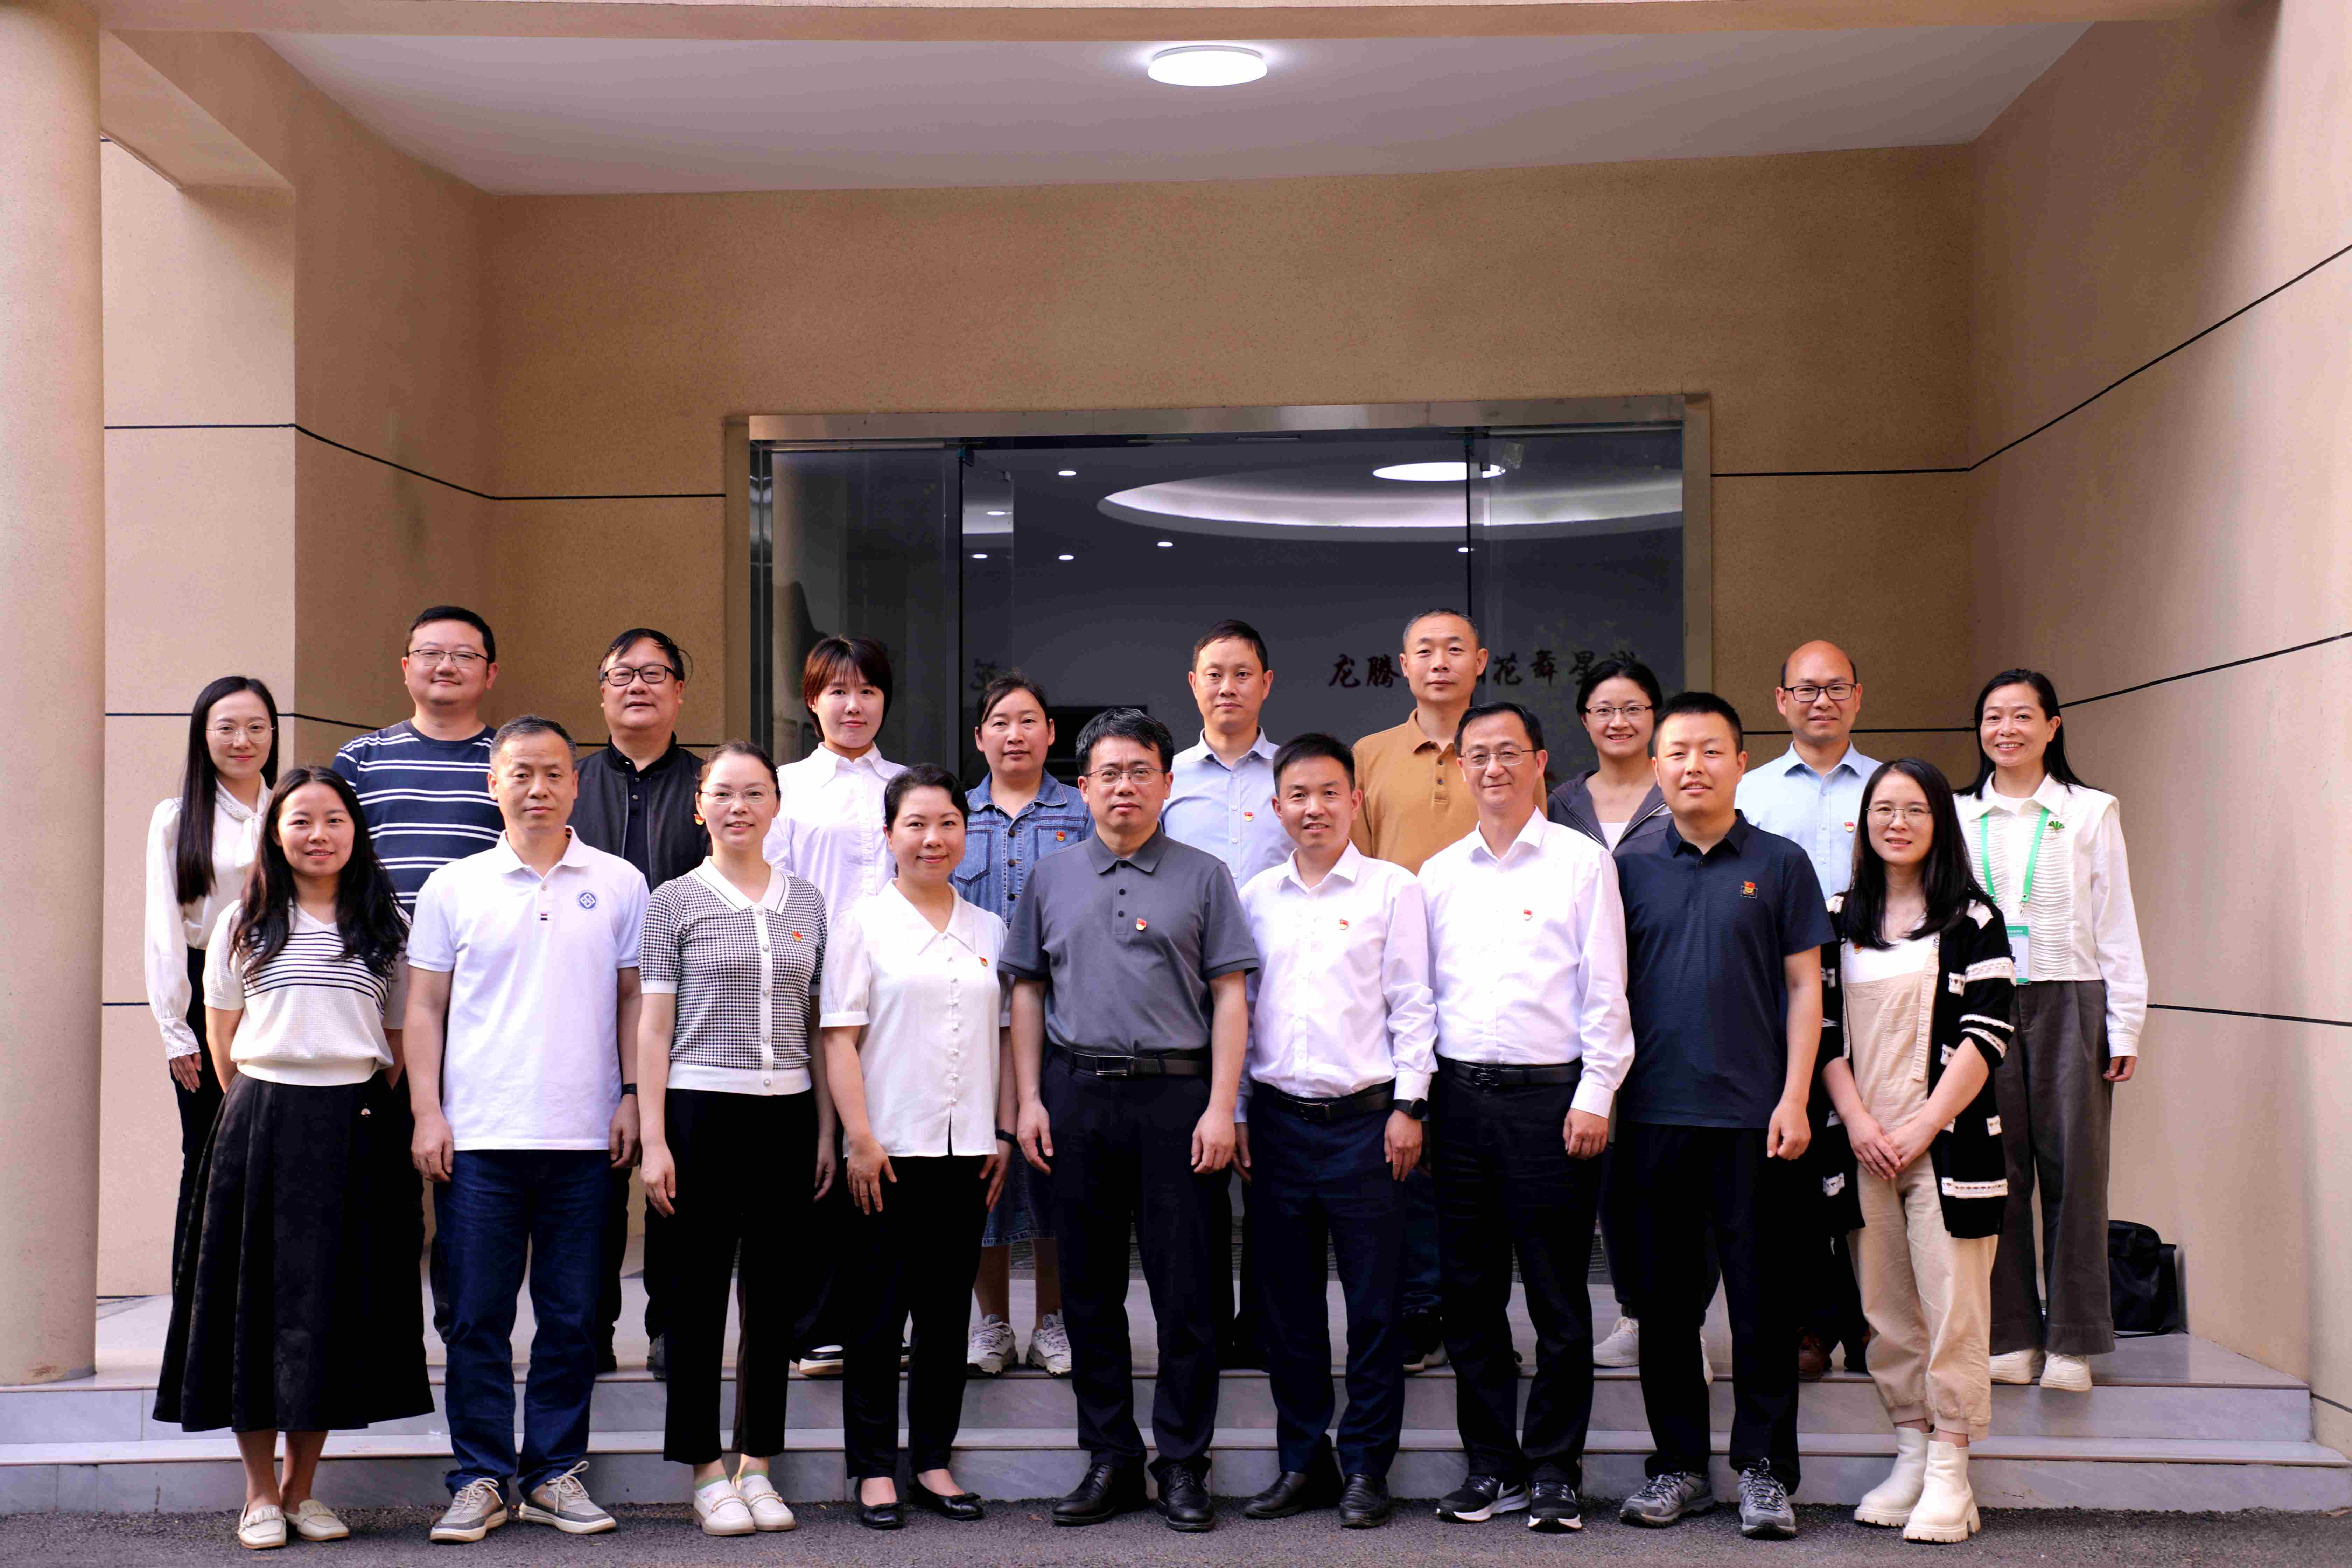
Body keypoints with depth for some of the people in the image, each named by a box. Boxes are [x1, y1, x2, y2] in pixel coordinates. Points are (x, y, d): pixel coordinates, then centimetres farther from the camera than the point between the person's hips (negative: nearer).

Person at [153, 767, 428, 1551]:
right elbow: (223, 1039, 10)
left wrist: (362, 1114, 4)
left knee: (337, 1306, 3)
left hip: (355, 1129, 1)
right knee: (257, 1301, 1)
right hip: (260, 1126, 0)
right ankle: (261, 1492, 12)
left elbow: (398, 1040, 11)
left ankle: (303, 1488, 16)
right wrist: (263, 1113, 3)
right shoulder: (244, 924, 8)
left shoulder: (383, 927, 9)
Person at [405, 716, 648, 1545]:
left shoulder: (619, 885, 7)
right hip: (478, 1136, 0)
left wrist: (631, 1095, 2)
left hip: (583, 1136, 1)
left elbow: (633, 999, 11)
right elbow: (424, 1007, 7)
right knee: (477, 1317, 2)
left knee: (572, 1316, 6)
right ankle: (480, 1481, 11)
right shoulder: (453, 886, 6)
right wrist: (427, 1112, 0)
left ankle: (556, 1474, 16)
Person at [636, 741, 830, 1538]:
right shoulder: (675, 902, 1)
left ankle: (758, 1467, 18)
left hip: (787, 1113, 3)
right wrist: (653, 1140, -8)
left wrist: (827, 1131, 9)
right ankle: (708, 1472, 12)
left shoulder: (806, 902, 10)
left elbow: (818, 1029, 13)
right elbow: (653, 1028, -1)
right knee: (699, 1294, 2)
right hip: (702, 1110, -3)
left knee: (776, 1295, 7)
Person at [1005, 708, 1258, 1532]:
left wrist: (1221, 1107, -7)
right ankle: (1111, 1459, 18)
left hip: (1176, 1096, -2)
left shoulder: (1203, 876, 4)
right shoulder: (1051, 880, 12)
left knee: (1187, 1289, 0)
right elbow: (1027, 993, 13)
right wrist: (1030, 1100, 4)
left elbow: (1230, 998, 1)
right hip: (1077, 1097, 3)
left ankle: (1184, 1464, 10)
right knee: (1090, 1288, 8)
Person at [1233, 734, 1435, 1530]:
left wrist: (1408, 1106, -6)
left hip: (1364, 1117, -3)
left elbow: (1411, 1003, -1)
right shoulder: (1256, 896, 9)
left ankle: (1366, 1466, 11)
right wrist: (1237, 1112, 8)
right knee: (1287, 1302, 8)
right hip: (1278, 1118, 3)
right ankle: (1302, 1461, 19)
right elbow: (1238, 1007, 12)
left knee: (1374, 1303, 1)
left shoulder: (1392, 888, 0)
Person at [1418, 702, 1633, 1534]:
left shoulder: (1582, 862, 1)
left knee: (1558, 1295, 1)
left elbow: (1605, 990, -3)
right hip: (1460, 1093, 4)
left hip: (1549, 1093, -4)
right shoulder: (1439, 874, 13)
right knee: (1470, 1292, 7)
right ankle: (1491, 1464, 17)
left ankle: (1553, 1468, 10)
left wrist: (1594, 1095, -9)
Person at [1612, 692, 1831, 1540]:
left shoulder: (1780, 864, 3)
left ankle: (1764, 1469, 11)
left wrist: (1795, 1100, -7)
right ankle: (1678, 1464, 18)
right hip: (1653, 1115, 2)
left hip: (1753, 1117, -2)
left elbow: (1804, 987, 1)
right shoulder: (1632, 870, 9)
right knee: (1664, 1300, 8)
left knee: (1763, 1298, 2)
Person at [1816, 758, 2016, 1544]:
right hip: (1860, 1144, 3)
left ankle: (1949, 1474, 1)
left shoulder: (1972, 918, 1)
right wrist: (1857, 1122, -5)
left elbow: (1987, 1033, -5)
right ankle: (1911, 1452, 17)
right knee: (1887, 1308, 7)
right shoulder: (1839, 918, 11)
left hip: (1947, 1139, -3)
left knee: (1952, 1304, -5)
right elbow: (1822, 1027, 7)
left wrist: (1923, 1125, -11)